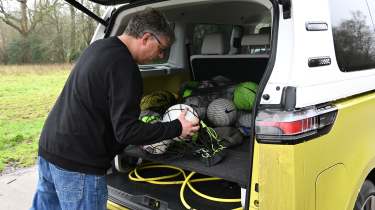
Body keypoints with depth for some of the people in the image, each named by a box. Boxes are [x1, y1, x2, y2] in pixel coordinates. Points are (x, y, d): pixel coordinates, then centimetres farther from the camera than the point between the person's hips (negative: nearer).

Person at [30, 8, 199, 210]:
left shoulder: (98, 46, 9)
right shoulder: (123, 66, -21)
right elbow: (126, 131, -21)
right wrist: (176, 128, -12)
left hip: (50, 147, 9)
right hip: (76, 163, -9)